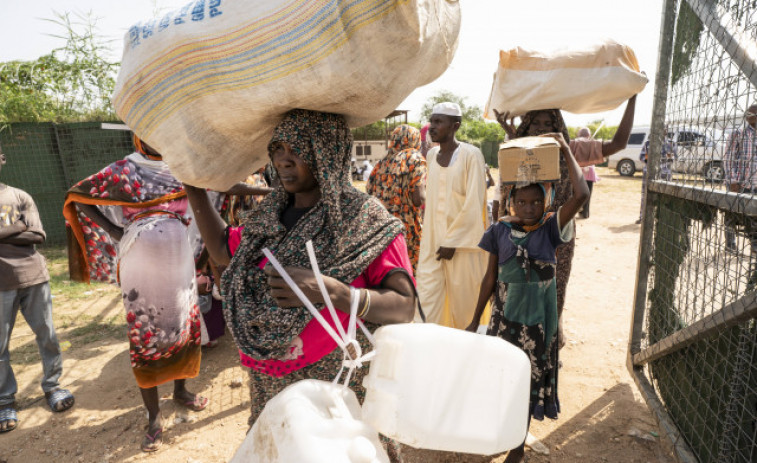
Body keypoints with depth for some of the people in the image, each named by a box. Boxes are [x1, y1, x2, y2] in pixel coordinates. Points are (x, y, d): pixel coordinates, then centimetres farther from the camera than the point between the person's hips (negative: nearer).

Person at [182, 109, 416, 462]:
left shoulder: (366, 221, -17)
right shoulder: (272, 215, 1)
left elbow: (403, 308, -20)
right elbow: (224, 250, 17)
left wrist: (328, 290, -33)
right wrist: (193, 188, 13)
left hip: (340, 392, -5)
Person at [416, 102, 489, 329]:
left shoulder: (471, 155, -9)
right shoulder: (431, 155, 9)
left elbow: (473, 204, -13)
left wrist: (452, 241, -13)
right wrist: (430, 239, 12)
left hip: (461, 241, -5)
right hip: (432, 240, 5)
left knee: (463, 298, 8)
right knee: (428, 297, 2)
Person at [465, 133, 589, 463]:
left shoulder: (551, 228, -10)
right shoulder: (500, 230, -7)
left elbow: (581, 195, -26)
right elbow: (490, 278, 0)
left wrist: (565, 150, -17)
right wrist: (475, 319, 4)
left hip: (537, 320, -1)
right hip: (504, 316, 1)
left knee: (529, 381, 13)